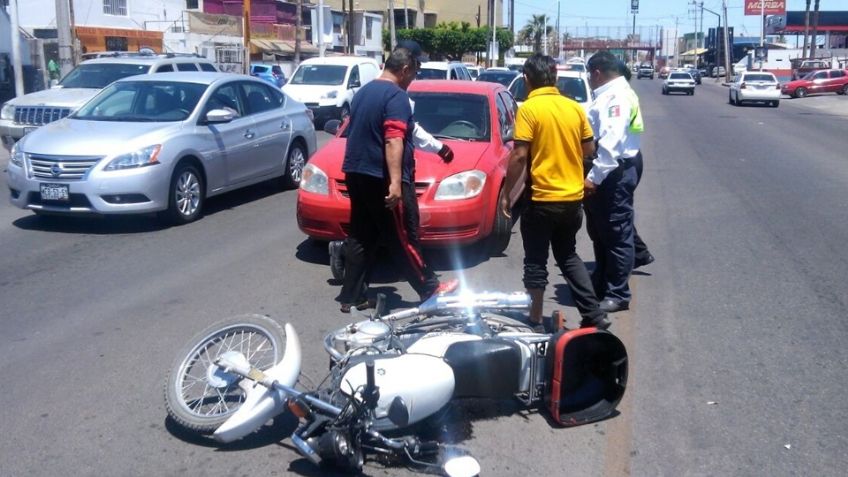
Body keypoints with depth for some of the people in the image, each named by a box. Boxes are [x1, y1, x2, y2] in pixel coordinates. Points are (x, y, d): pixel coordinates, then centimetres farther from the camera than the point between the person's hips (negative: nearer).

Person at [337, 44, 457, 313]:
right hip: (381, 179, -9)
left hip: (356, 174, 9)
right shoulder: (396, 96, -13)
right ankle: (429, 290, 14)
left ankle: (351, 296, 13)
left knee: (360, 237, 11)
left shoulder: (363, 92, 16)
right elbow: (393, 140, -23)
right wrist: (395, 182, -29)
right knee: (403, 239, 1)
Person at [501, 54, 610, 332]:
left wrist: (507, 193, -7)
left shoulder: (529, 108, -12)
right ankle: (594, 315, 17)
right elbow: (589, 149, 11)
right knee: (568, 256, 20)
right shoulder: (574, 107, 5)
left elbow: (519, 156, -16)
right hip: (573, 197, 6)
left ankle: (535, 322, 13)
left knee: (536, 262, 7)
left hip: (541, 199, -6)